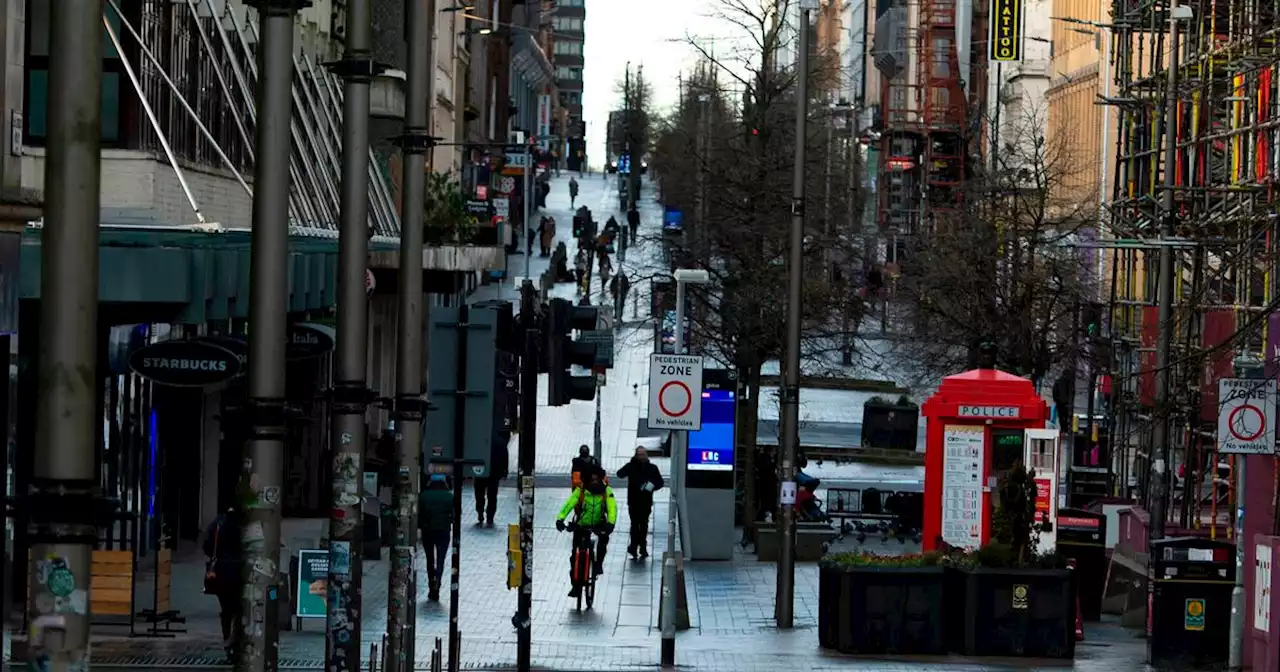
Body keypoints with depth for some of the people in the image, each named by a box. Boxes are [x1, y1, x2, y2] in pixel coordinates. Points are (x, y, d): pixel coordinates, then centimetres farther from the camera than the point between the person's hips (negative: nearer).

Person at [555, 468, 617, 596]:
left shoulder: (607, 491, -16)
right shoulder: (580, 491, -18)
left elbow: (612, 508, -28)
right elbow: (568, 504, -29)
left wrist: (610, 523, -47)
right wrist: (560, 519, -45)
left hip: (598, 524, 1)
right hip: (581, 526, 0)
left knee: (604, 537, -30)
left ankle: (598, 563, -4)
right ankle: (576, 586, 7)